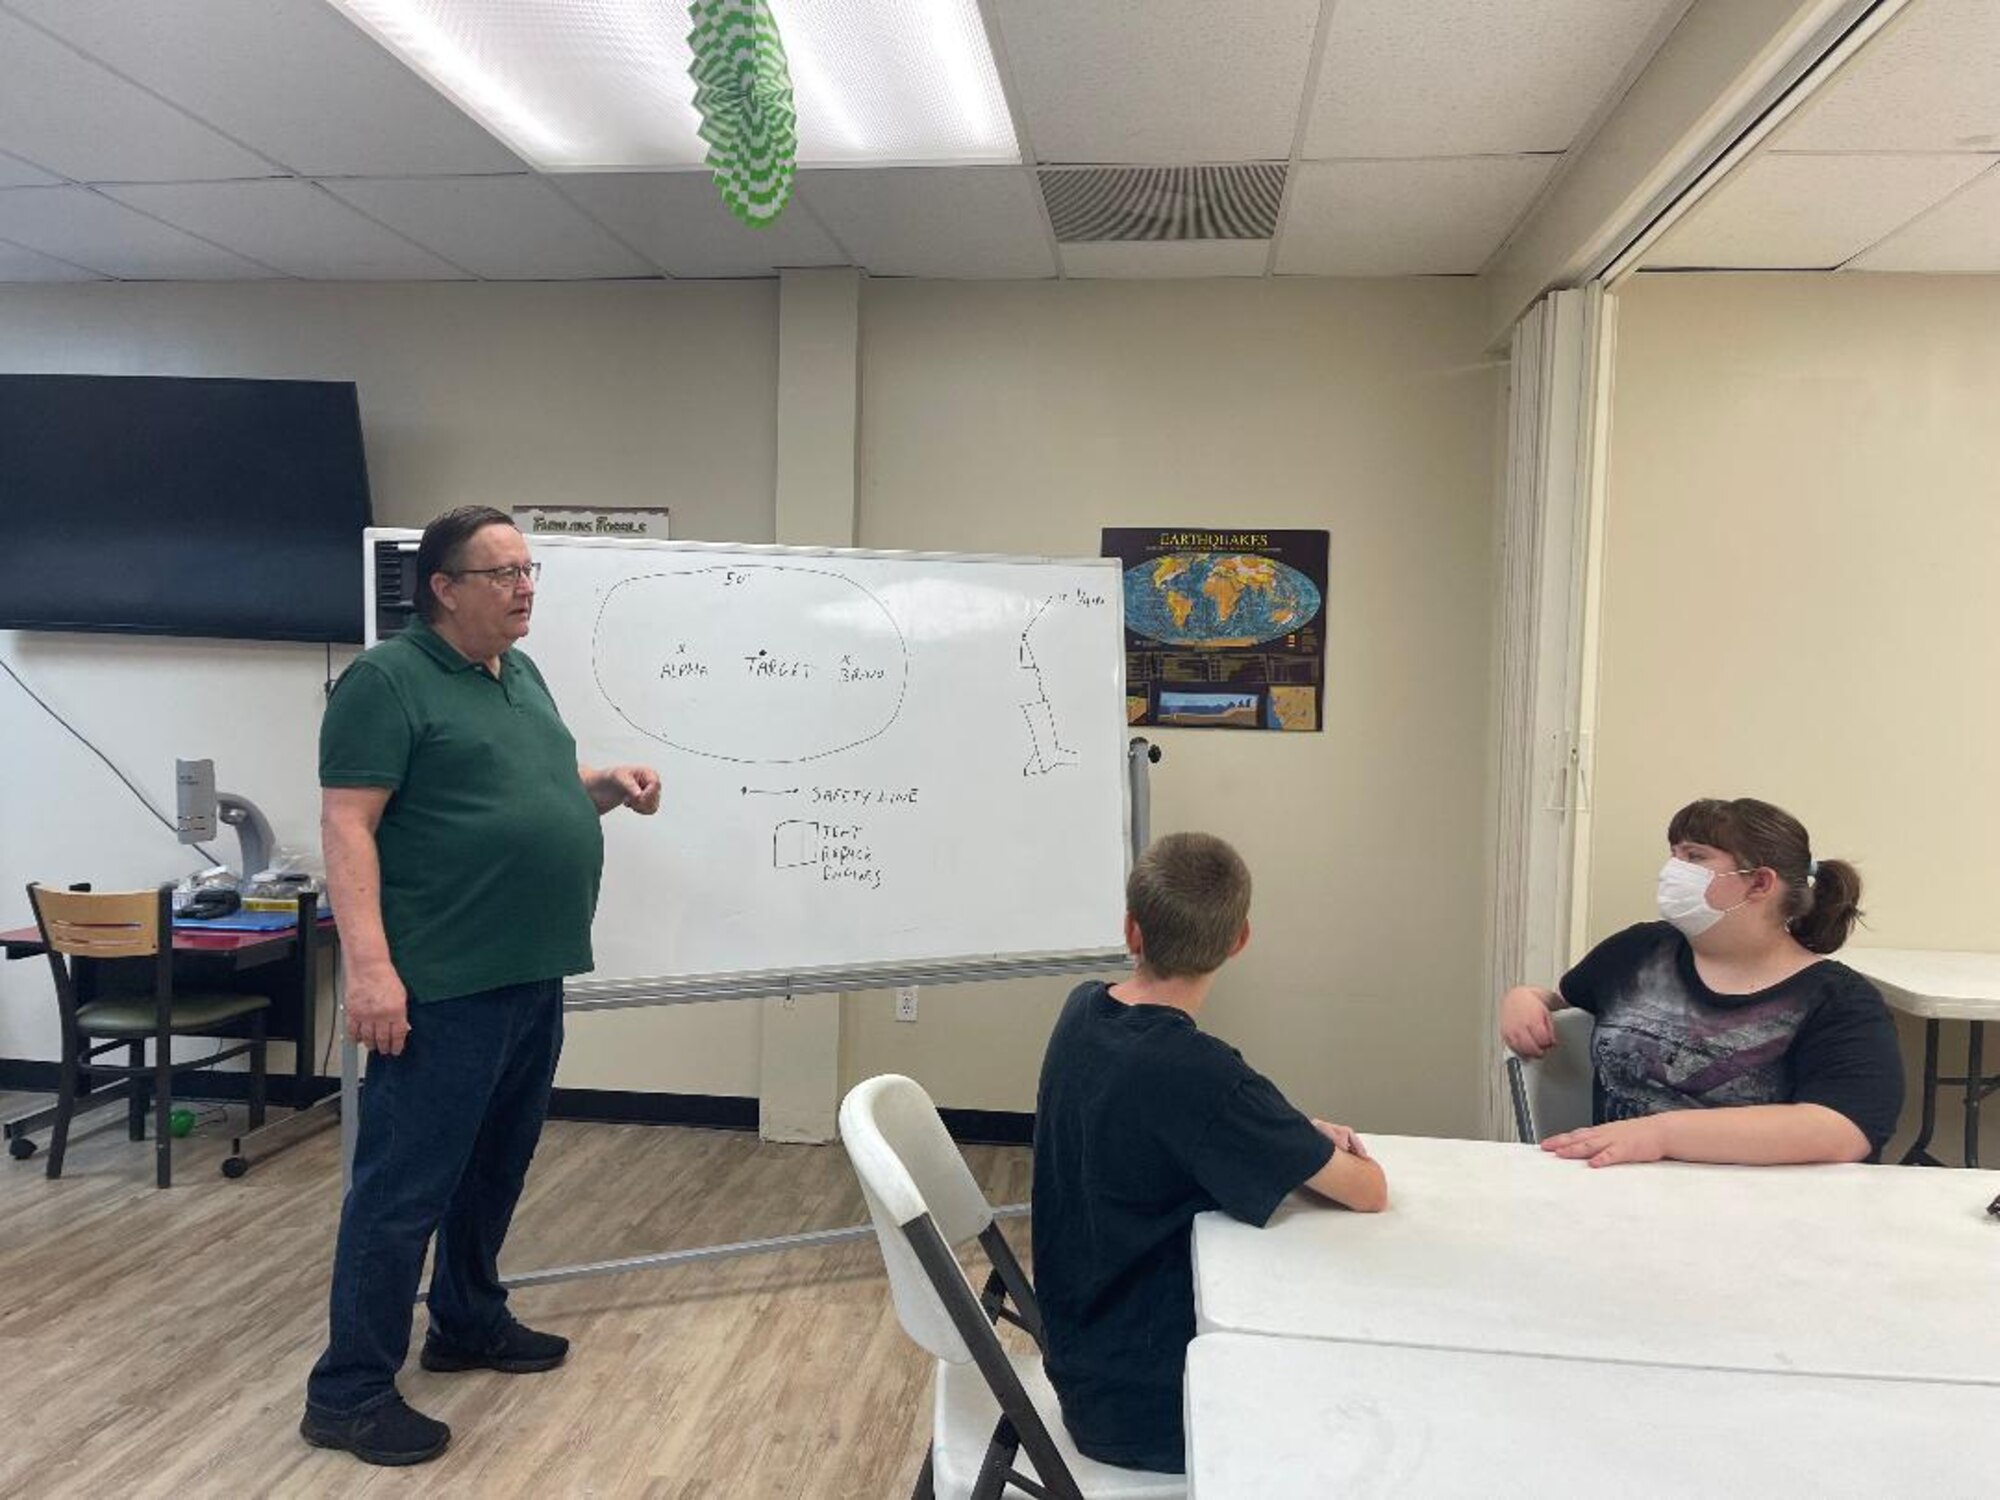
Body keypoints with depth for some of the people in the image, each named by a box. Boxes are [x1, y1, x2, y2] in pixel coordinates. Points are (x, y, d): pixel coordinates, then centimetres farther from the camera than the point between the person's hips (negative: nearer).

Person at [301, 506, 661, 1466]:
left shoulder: (522, 676, 15)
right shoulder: (387, 679, -10)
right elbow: (346, 825, -16)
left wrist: (608, 786, 5)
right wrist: (369, 964, -24)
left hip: (533, 979, 8)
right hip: (444, 987, -8)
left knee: (494, 1169, 19)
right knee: (406, 1184, -1)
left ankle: (469, 1324, 36)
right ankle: (348, 1392, 11)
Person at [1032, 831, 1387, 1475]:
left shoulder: (1081, 1011, -6)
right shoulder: (1198, 1072, -29)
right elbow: (1370, 1191, -20)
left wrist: (1297, 1134, -3)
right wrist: (1322, 1154, 2)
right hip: (1145, 1409, -7)